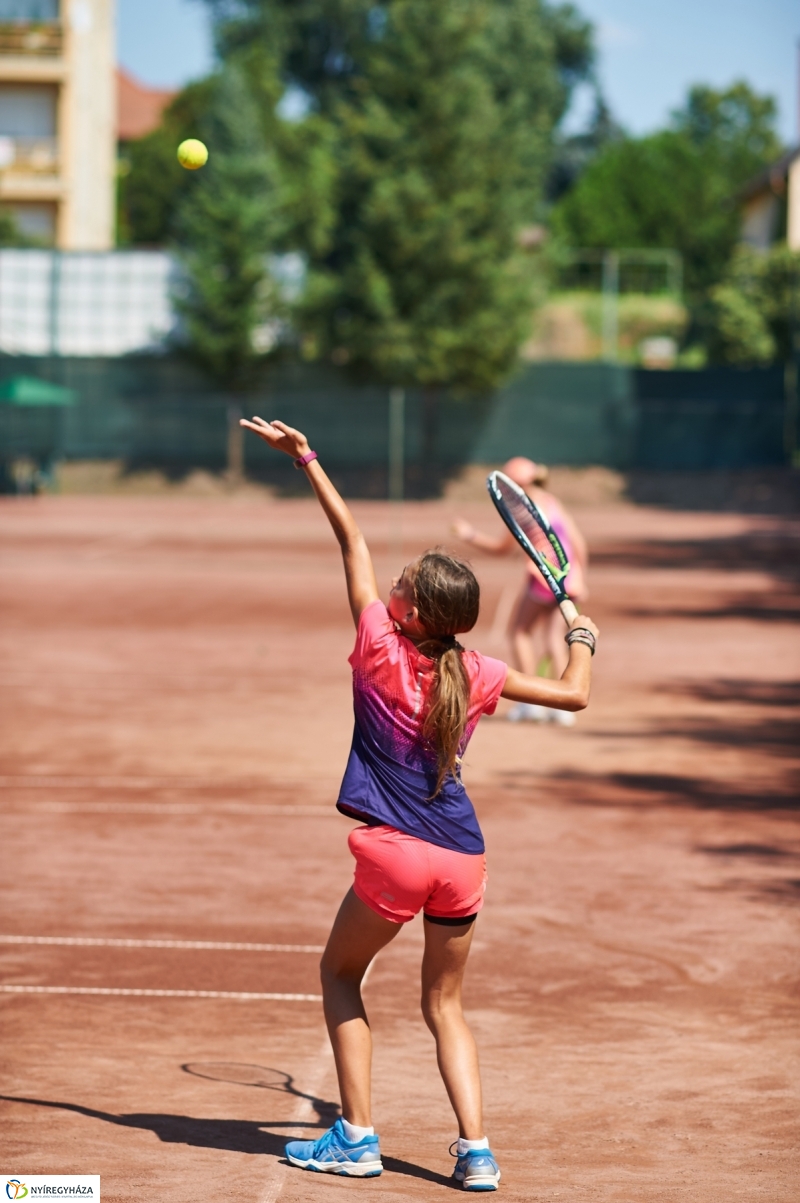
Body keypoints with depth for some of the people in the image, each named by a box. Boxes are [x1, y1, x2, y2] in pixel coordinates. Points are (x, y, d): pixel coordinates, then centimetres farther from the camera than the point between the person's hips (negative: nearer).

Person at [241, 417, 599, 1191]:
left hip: (395, 852, -4)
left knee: (340, 974, 18)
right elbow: (574, 694, 14)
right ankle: (475, 1150, 4)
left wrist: (306, 459, 8)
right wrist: (581, 635, 32)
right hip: (462, 859, 4)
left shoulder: (381, 648, -4)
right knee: (445, 1004, 18)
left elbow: (352, 541, 2)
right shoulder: (476, 676, 4)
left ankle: (356, 1138, 12)